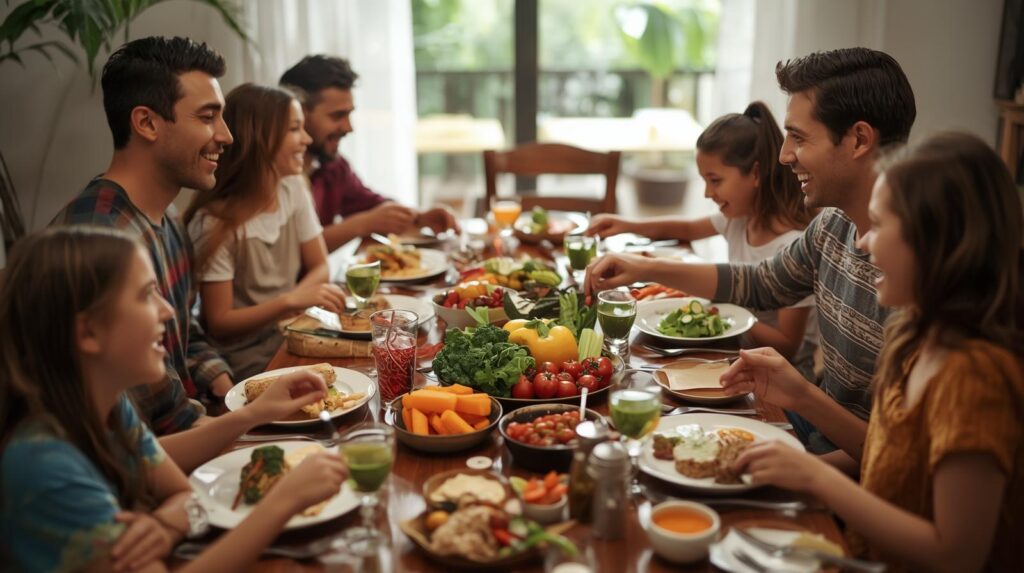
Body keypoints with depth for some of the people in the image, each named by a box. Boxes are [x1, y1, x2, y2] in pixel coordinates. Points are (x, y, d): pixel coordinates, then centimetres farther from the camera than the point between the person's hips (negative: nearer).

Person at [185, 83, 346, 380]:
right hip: (246, 357, -6)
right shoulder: (215, 222, -19)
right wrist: (290, 300, -27)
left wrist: (303, 295, -16)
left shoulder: (293, 189, 2)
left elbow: (319, 266, 7)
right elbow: (219, 323, -14)